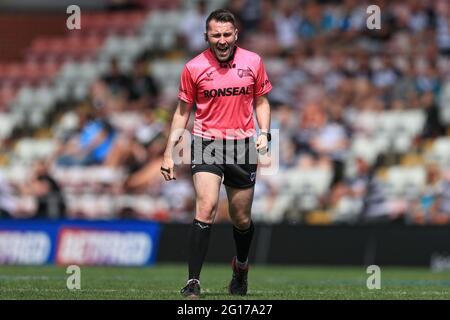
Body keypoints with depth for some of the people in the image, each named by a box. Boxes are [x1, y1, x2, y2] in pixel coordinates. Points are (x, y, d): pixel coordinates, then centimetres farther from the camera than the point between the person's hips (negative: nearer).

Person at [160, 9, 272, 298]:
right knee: (206, 209, -20)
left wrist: (264, 134, -3)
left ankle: (241, 267, 40)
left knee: (242, 220, 10)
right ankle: (193, 282, -20)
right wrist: (169, 153, 3)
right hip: (207, 143, -2)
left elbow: (261, 102, 14)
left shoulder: (253, 62, 2)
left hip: (243, 145, 2)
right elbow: (183, 111, 6)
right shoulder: (194, 68, -2)